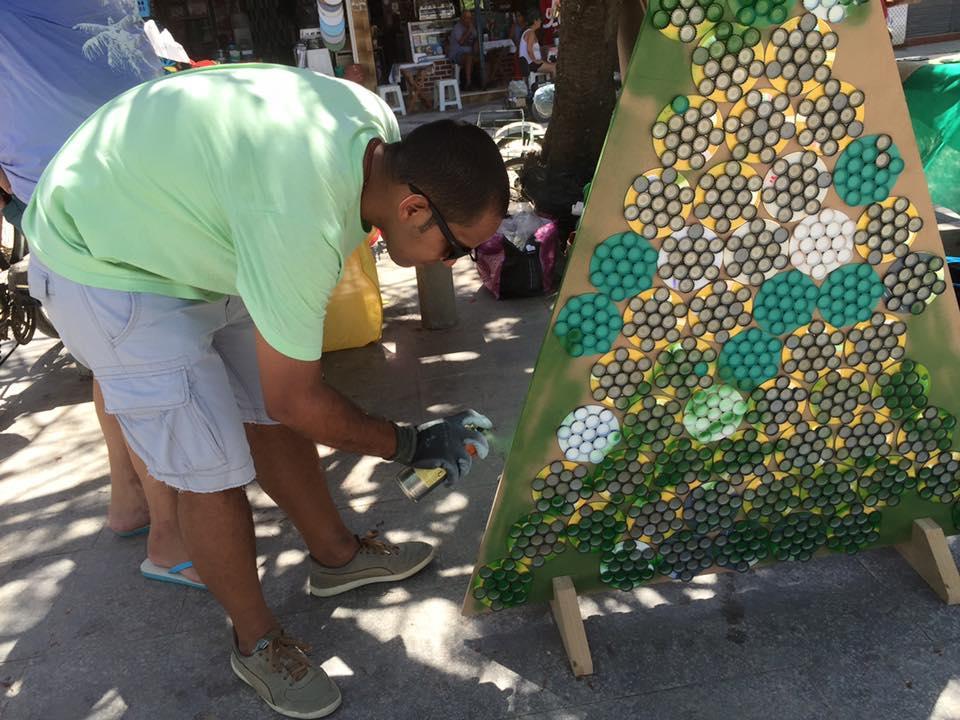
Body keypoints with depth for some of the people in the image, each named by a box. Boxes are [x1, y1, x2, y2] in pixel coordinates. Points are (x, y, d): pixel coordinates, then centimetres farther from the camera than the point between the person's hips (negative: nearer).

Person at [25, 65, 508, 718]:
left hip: (185, 236, 8)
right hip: (106, 267, -8)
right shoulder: (302, 225, -38)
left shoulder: (380, 129, -12)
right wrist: (408, 446, -10)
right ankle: (258, 642, 16)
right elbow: (297, 400, -24)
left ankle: (337, 554, 31)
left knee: (269, 420, 12)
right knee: (214, 472, -6)